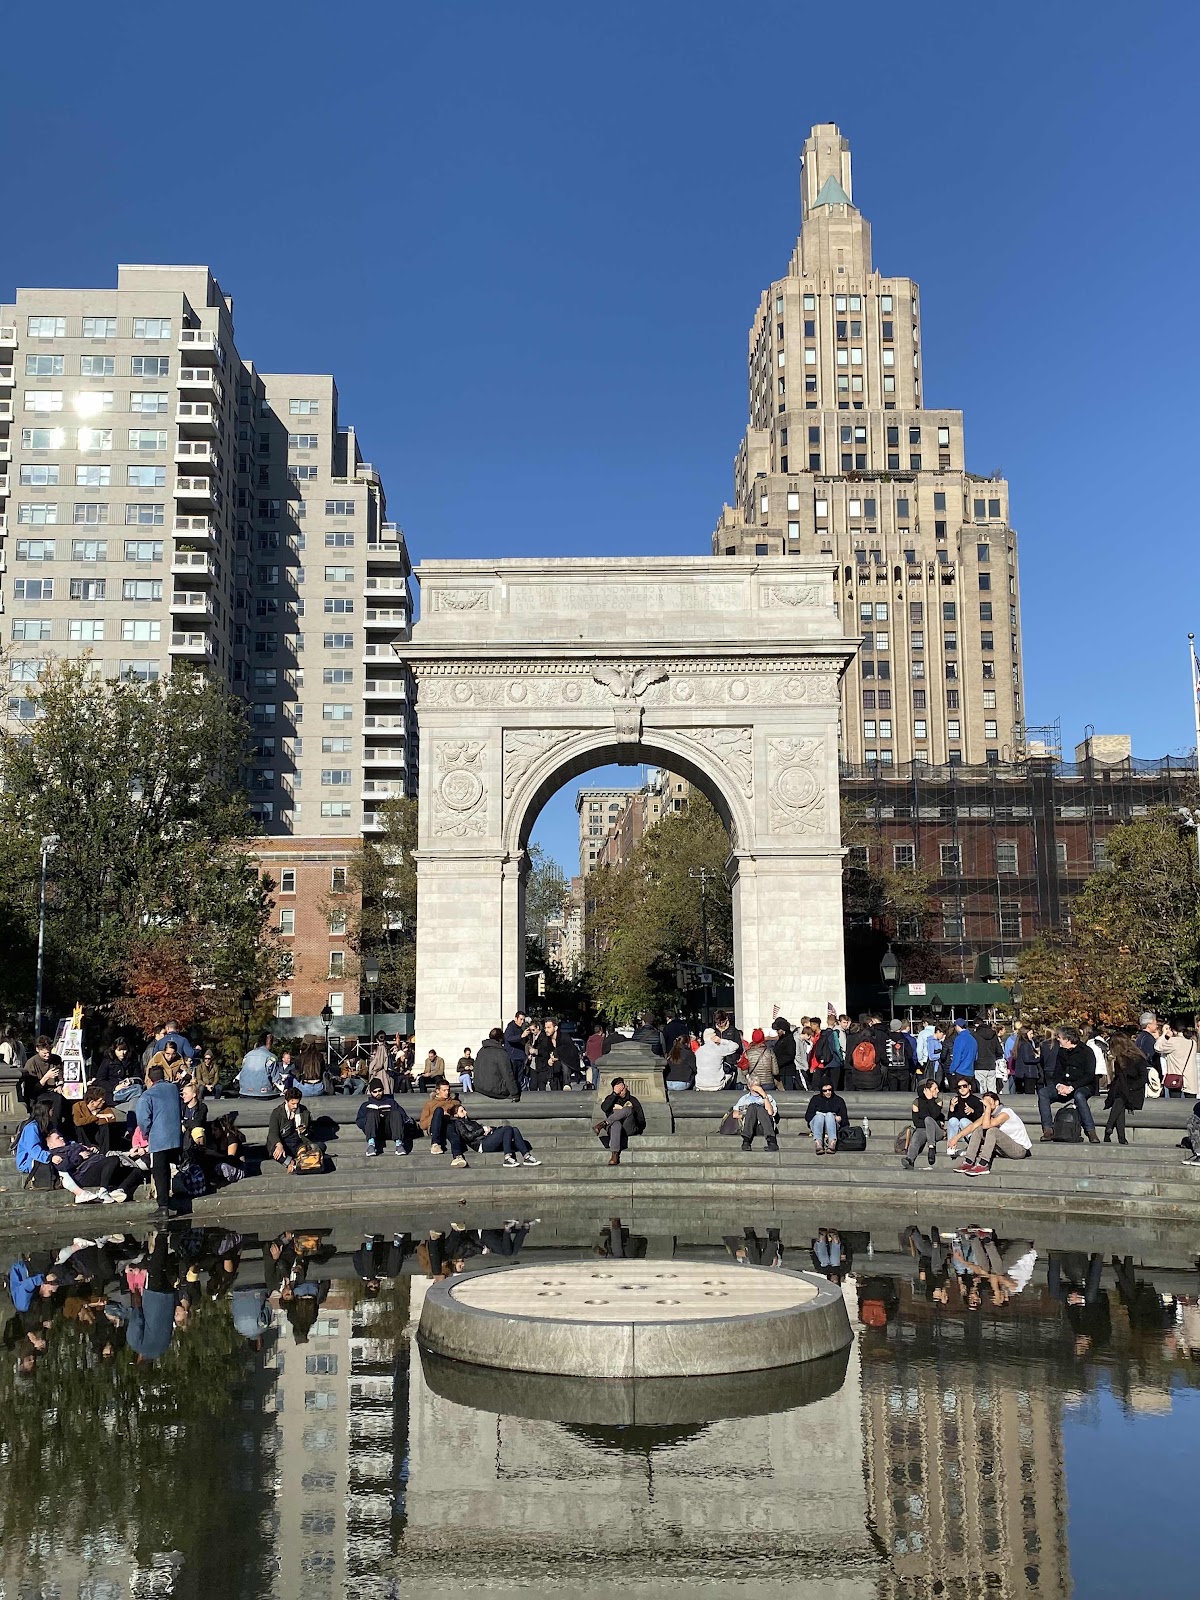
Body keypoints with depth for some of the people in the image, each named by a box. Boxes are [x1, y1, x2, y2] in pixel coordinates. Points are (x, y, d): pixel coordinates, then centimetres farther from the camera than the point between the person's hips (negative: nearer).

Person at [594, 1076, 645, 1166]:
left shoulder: (632, 1100, 17)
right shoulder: (611, 1098, 16)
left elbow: (641, 1119, 15)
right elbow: (604, 1108, -8)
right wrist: (615, 1094, -10)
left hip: (629, 1129, 1)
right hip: (614, 1127, -1)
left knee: (628, 1109, -28)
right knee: (616, 1124, -40)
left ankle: (603, 1124, -33)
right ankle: (614, 1154, -54)